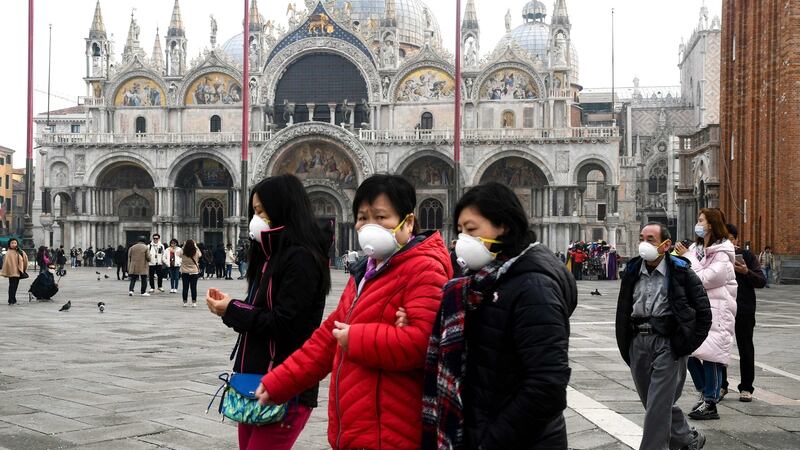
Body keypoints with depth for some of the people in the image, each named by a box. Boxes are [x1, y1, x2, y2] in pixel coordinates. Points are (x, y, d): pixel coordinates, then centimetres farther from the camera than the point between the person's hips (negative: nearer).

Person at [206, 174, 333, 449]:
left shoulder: (301, 258, -14)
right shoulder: (274, 255, 16)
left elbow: (284, 325, -19)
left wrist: (232, 311, -10)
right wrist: (229, 305, 2)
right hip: (256, 381, 9)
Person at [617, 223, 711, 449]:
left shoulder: (680, 272, -6)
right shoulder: (632, 272, 9)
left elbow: (703, 311, -2)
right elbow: (623, 310, 15)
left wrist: (689, 343, -4)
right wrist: (624, 345, 10)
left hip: (668, 343, -6)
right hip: (638, 343, 6)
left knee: (658, 404, -6)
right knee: (653, 402, 15)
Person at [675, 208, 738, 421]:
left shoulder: (722, 254, -9)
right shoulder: (696, 248, 15)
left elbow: (704, 279, -17)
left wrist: (686, 257, -12)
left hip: (715, 311, -8)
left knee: (710, 355, -5)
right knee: (688, 352, 6)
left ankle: (710, 403, 4)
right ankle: (705, 393, 24)